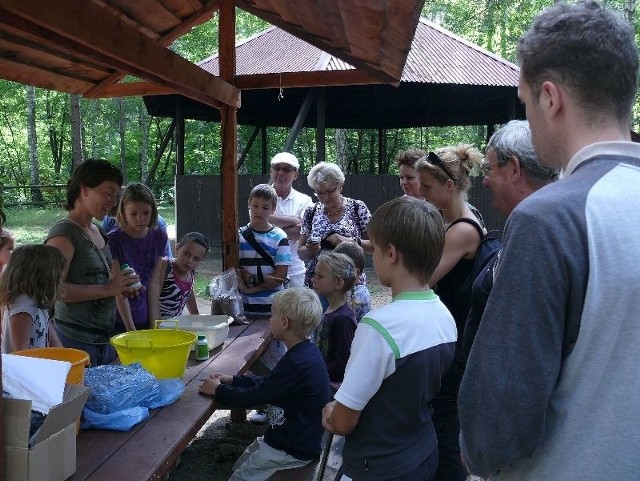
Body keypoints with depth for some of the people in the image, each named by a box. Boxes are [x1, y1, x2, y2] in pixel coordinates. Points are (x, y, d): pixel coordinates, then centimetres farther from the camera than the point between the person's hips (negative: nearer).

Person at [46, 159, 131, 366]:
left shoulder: (99, 232, 13)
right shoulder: (64, 232, -12)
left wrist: (119, 284, 5)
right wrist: (107, 289, -20)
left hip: (103, 338, 8)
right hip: (75, 340, -8)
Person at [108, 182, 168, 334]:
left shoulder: (159, 236, 0)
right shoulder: (113, 240, -12)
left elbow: (154, 283, 1)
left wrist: (153, 324, -4)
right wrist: (131, 330, -14)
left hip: (144, 319, 4)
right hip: (119, 321, -3)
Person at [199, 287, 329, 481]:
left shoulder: (297, 363, -29)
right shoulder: (305, 353, 1)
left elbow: (254, 397, -22)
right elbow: (267, 384, 12)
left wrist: (218, 390, -8)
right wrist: (232, 380, 6)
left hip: (293, 450, -9)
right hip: (297, 437, 9)